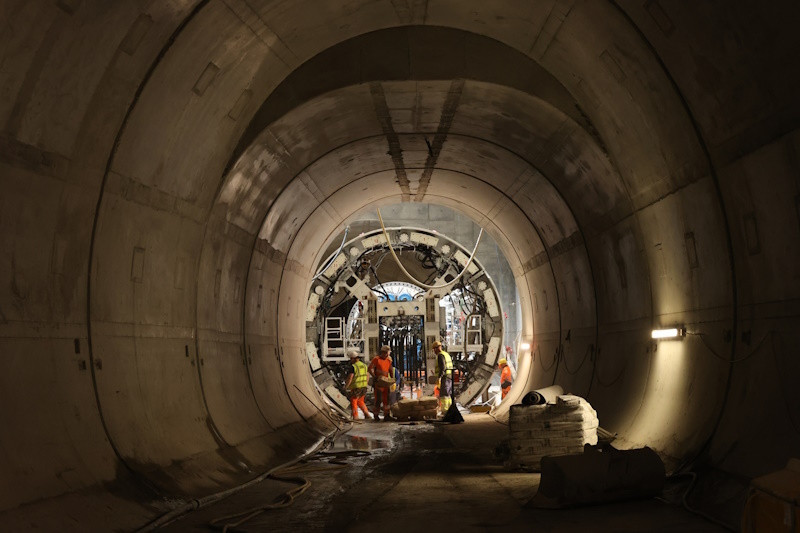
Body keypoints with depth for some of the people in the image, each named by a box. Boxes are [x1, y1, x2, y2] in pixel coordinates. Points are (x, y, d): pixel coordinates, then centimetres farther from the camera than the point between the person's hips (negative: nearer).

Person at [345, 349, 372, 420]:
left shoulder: (353, 366, -15)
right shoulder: (364, 365, 9)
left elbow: (350, 378, -18)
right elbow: (368, 376, 15)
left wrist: (346, 387, -9)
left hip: (356, 387, -7)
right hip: (364, 387, 7)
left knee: (353, 402, 4)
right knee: (360, 401, 19)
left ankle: (355, 417, 3)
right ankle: (367, 414, 13)